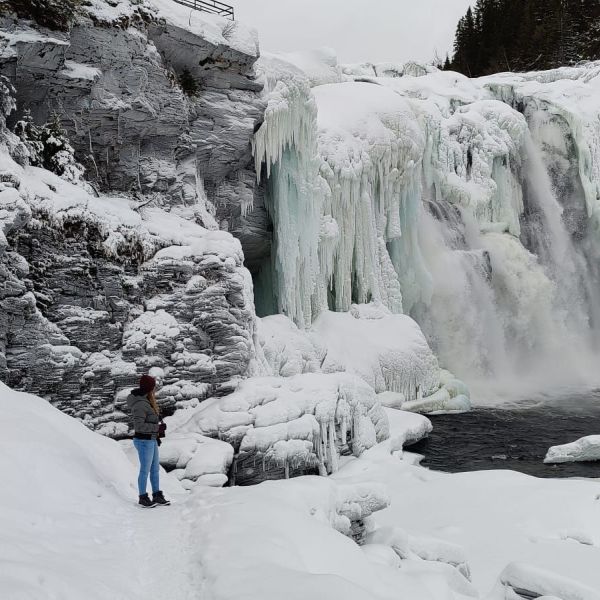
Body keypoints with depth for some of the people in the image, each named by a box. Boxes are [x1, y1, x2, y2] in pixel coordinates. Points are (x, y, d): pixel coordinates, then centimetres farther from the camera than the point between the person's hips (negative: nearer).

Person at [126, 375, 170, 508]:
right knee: (145, 470, 5)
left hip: (151, 441, 9)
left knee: (155, 469, 16)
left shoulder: (146, 401, 7)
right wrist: (158, 428, -21)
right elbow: (139, 426, -26)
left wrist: (156, 435, 20)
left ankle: (157, 496, 27)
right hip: (144, 442, -9)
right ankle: (143, 498, 19)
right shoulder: (140, 404, -22)